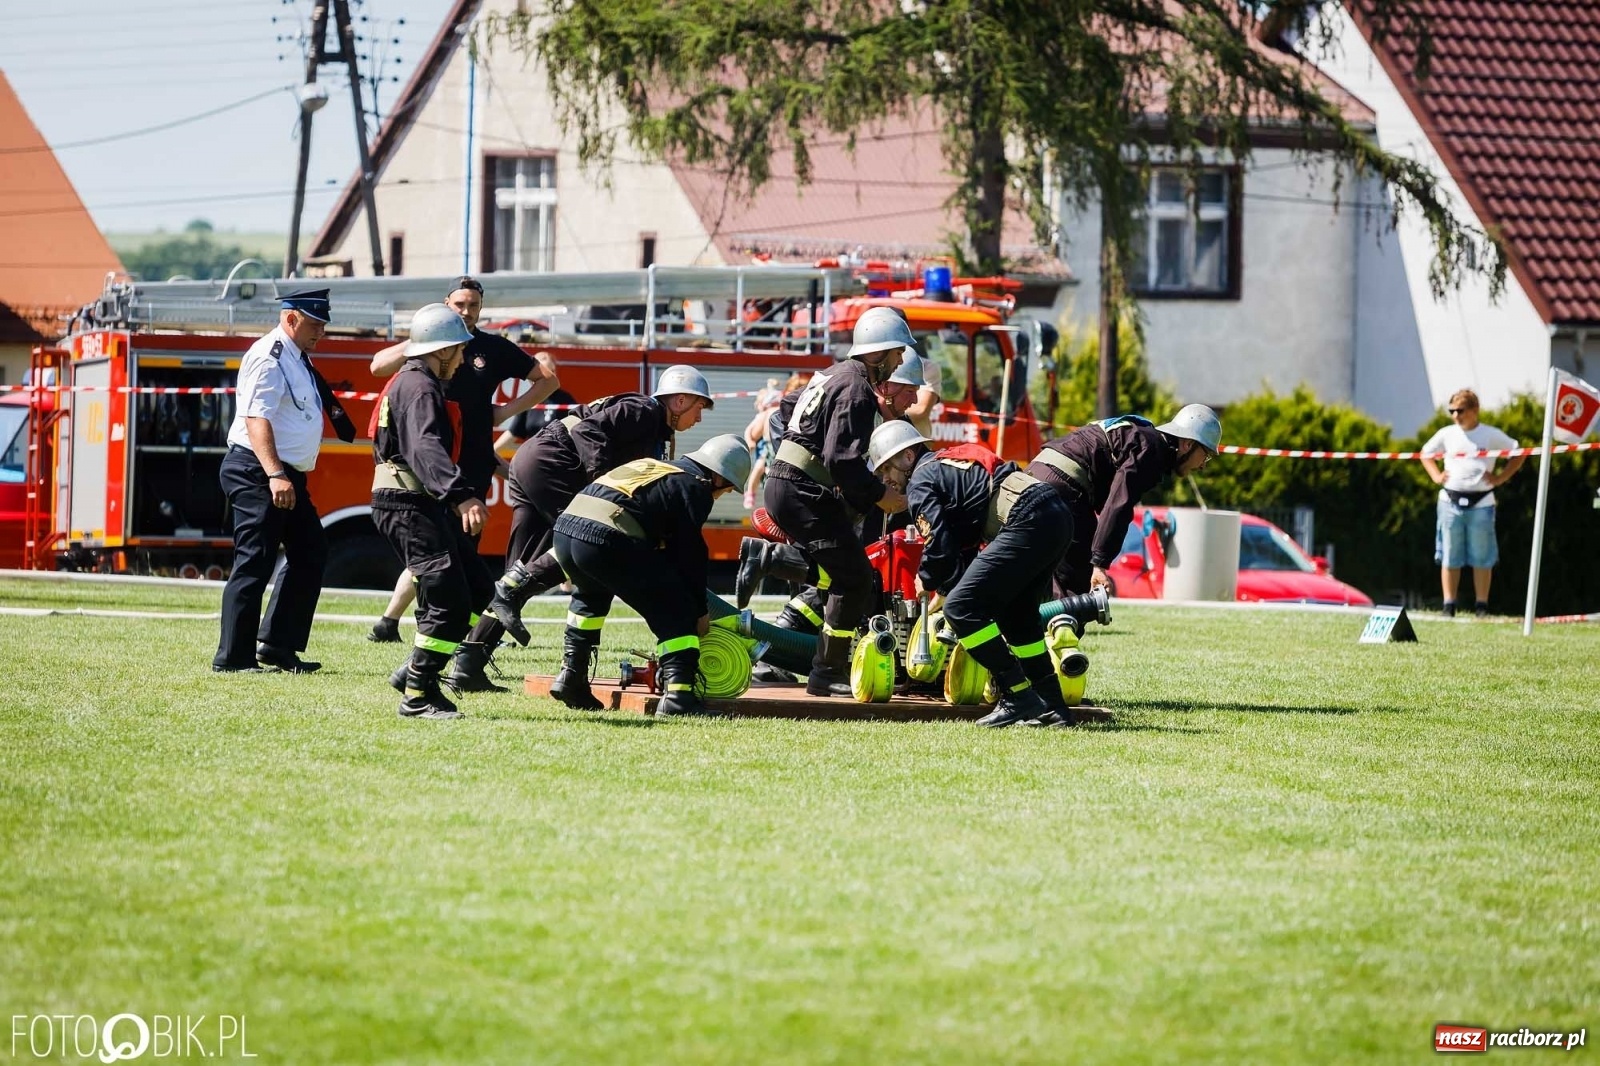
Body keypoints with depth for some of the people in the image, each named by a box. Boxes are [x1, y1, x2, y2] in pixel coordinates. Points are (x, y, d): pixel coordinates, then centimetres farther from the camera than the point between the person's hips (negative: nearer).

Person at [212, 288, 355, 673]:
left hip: (288, 476, 11)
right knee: (254, 564, -10)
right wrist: (275, 475, -33)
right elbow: (256, 418, -24)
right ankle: (233, 658, -8)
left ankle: (278, 647, 17)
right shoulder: (269, 357, -14)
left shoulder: (299, 360, 17)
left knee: (310, 552, 13)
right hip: (256, 472, -11)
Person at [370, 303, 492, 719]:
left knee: (477, 589, 11)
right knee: (448, 601, -13)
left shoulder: (414, 382, 18)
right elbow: (427, 450, -34)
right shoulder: (419, 389, -17)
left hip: (423, 506, 11)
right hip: (409, 508, -11)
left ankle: (415, 672, 13)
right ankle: (418, 696, -9)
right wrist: (462, 496, -48)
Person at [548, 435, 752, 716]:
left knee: (590, 596, 38)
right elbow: (690, 554, 6)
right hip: (608, 541, -8)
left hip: (565, 528, 8)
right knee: (675, 611, 1)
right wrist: (701, 612, 15)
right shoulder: (694, 486, 9)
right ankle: (678, 692, -12)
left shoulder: (653, 468, 33)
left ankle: (571, 677, 32)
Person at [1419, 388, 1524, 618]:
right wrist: (1436, 476, 8)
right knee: (1450, 557, 3)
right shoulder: (1447, 434, 8)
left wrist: (1501, 478, -1)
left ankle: (1481, 607, 6)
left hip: (1480, 503, -2)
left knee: (1482, 558, 1)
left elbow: (1519, 454, 8)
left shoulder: (1491, 435, 0)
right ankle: (1449, 607, 6)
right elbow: (1426, 453, 23)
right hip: (1450, 501, 2)